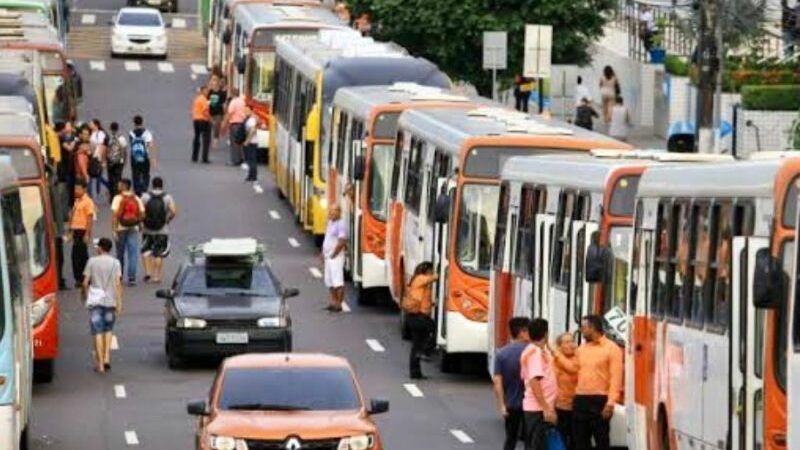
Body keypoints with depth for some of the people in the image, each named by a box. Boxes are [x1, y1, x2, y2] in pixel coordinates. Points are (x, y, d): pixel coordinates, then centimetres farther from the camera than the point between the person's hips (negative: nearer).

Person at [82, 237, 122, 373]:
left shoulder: (92, 261, -2)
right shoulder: (115, 263, 0)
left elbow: (85, 282, -3)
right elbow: (118, 284, -6)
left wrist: (85, 296, 15)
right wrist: (119, 302, -5)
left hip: (95, 301, -1)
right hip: (110, 300, 1)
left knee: (97, 332, -1)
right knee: (108, 330, 18)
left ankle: (100, 363, -5)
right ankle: (107, 358, 6)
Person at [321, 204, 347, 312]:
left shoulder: (341, 225, -15)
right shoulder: (330, 223, 14)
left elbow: (342, 242, -21)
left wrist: (333, 254, -17)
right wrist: (323, 253, 16)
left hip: (336, 257, -10)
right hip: (328, 257, 10)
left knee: (338, 282, -10)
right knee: (329, 281, 15)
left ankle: (339, 304, -10)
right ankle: (333, 301, 22)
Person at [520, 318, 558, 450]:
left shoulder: (531, 351, 16)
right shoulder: (536, 352, -14)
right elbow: (534, 381, -22)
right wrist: (546, 408, -24)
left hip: (536, 407, 10)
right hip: (538, 408, -10)